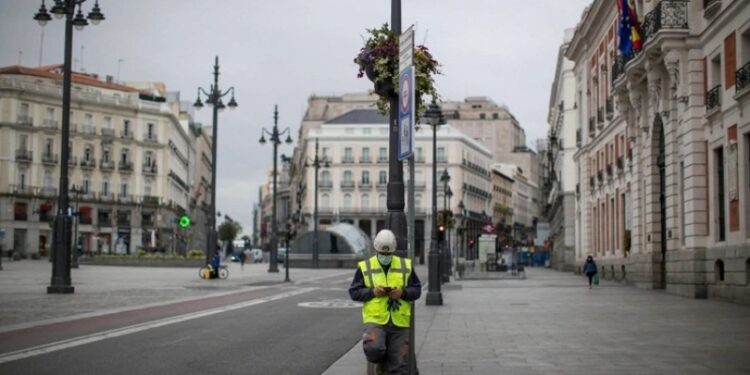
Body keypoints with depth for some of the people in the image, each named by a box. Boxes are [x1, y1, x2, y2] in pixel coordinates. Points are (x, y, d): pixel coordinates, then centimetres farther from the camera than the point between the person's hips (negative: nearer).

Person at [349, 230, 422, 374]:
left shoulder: (406, 265, 8)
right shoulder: (365, 266, 3)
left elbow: (417, 289, 9)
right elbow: (354, 292, 3)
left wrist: (403, 292, -11)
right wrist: (372, 291, -14)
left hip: (400, 322, 2)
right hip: (375, 320, -2)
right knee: (374, 349, -26)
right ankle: (382, 362, 10)